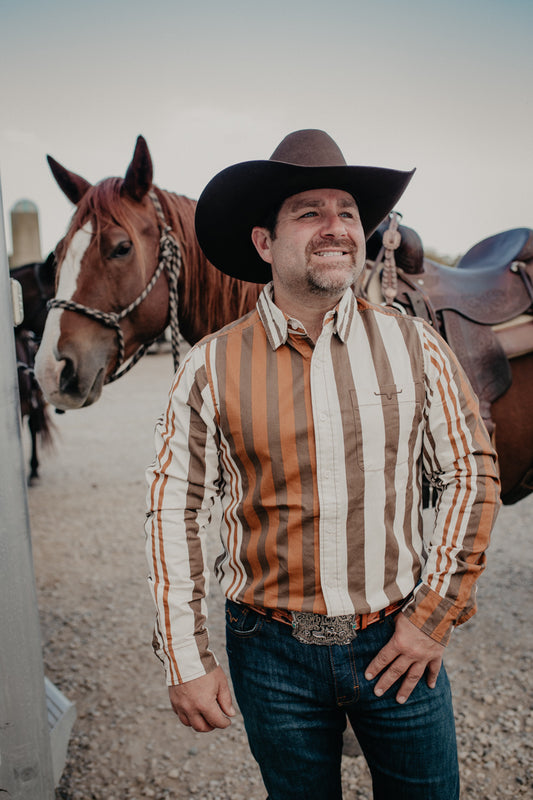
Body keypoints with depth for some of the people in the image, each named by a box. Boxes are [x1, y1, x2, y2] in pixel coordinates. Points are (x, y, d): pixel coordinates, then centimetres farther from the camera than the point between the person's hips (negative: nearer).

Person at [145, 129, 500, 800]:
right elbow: (173, 510, -6)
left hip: (398, 643, 1)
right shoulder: (211, 367, -9)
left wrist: (435, 615, -5)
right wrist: (186, 659, -6)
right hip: (272, 651, 0)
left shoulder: (414, 346, -6)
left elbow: (471, 474, -1)